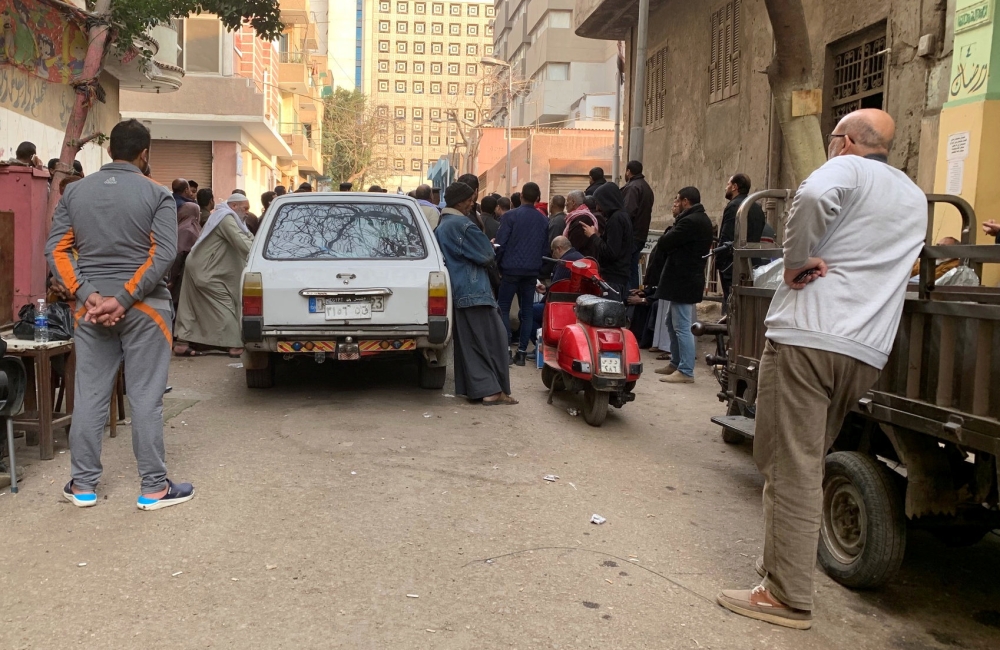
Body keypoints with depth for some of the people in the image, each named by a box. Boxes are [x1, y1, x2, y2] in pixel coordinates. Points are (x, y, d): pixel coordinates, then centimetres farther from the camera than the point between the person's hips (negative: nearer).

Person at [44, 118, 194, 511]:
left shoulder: (75, 192, 7)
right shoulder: (157, 195, -5)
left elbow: (55, 251, 1)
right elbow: (163, 255, -15)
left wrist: (88, 295, -6)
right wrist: (124, 300, -14)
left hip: (91, 307, 4)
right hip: (144, 307, -4)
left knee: (89, 396, 10)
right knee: (146, 398, 1)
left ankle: (82, 485, 18)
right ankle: (154, 488, 7)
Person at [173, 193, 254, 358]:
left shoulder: (223, 216, 18)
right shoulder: (226, 218, -16)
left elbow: (246, 237, 16)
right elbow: (243, 243, -26)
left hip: (199, 267, 11)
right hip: (205, 270, -11)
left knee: (191, 308, 9)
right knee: (224, 305, -8)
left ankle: (182, 343, 10)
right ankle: (235, 345, -8)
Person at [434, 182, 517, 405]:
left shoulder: (441, 226, 15)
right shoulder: (463, 225, -15)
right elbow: (486, 255, -13)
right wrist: (488, 246, 8)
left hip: (458, 292, 9)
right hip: (474, 290, -9)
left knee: (467, 342, 10)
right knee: (491, 339, -5)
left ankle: (473, 387, 11)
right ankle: (493, 391, -6)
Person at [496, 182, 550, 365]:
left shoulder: (510, 216, -6)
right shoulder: (543, 220, 9)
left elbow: (500, 243, -8)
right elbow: (545, 248, 13)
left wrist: (498, 264, 3)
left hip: (511, 269, -4)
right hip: (532, 271, 4)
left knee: (504, 308, 3)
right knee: (526, 311, 7)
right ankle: (522, 351, 7)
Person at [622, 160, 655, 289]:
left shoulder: (632, 188, -12)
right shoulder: (646, 187, 20)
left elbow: (628, 212, -22)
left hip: (630, 235, -10)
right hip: (641, 235, 10)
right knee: (633, 270, 14)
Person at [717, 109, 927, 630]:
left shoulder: (848, 169, 1)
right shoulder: (915, 198, 24)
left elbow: (814, 196, -24)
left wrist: (797, 259, -13)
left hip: (806, 336, -8)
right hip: (866, 352, 8)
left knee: (791, 468, -5)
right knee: (803, 464, 17)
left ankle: (787, 597, -2)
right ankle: (782, 565, 25)